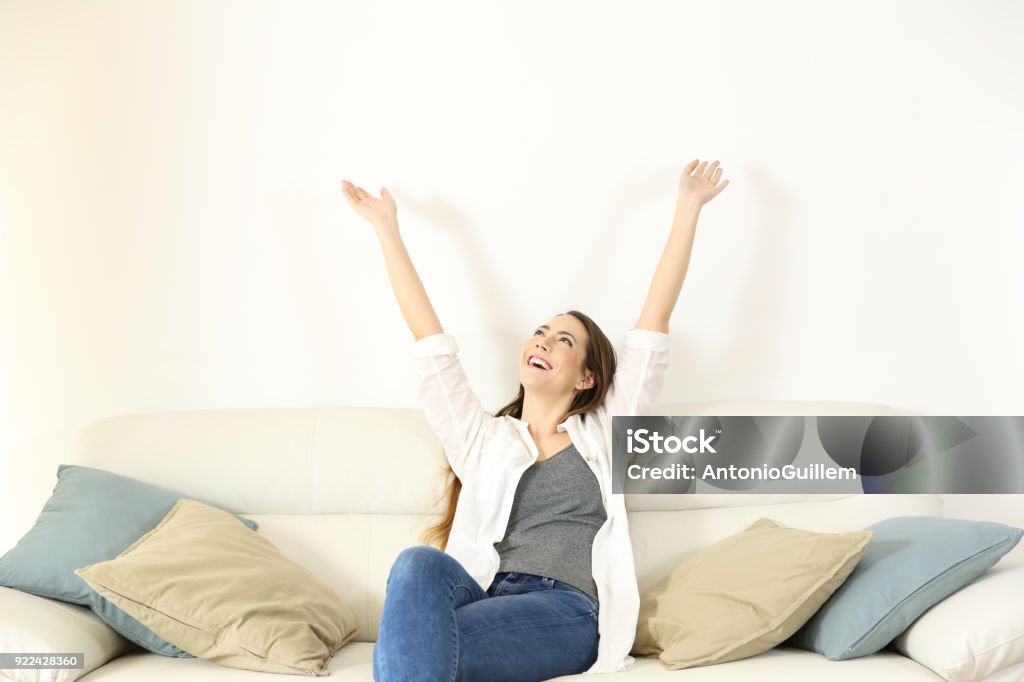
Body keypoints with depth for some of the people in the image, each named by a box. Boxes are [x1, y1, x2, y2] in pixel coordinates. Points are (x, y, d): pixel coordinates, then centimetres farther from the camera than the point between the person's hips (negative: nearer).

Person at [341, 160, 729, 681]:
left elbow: (655, 317, 18)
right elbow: (430, 338, 22)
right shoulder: (482, 438, 25)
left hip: (568, 611, -2)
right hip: (485, 596, 2)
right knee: (419, 564, -34)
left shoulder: (605, 433, 21)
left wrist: (688, 208, 17)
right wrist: (387, 228, 23)